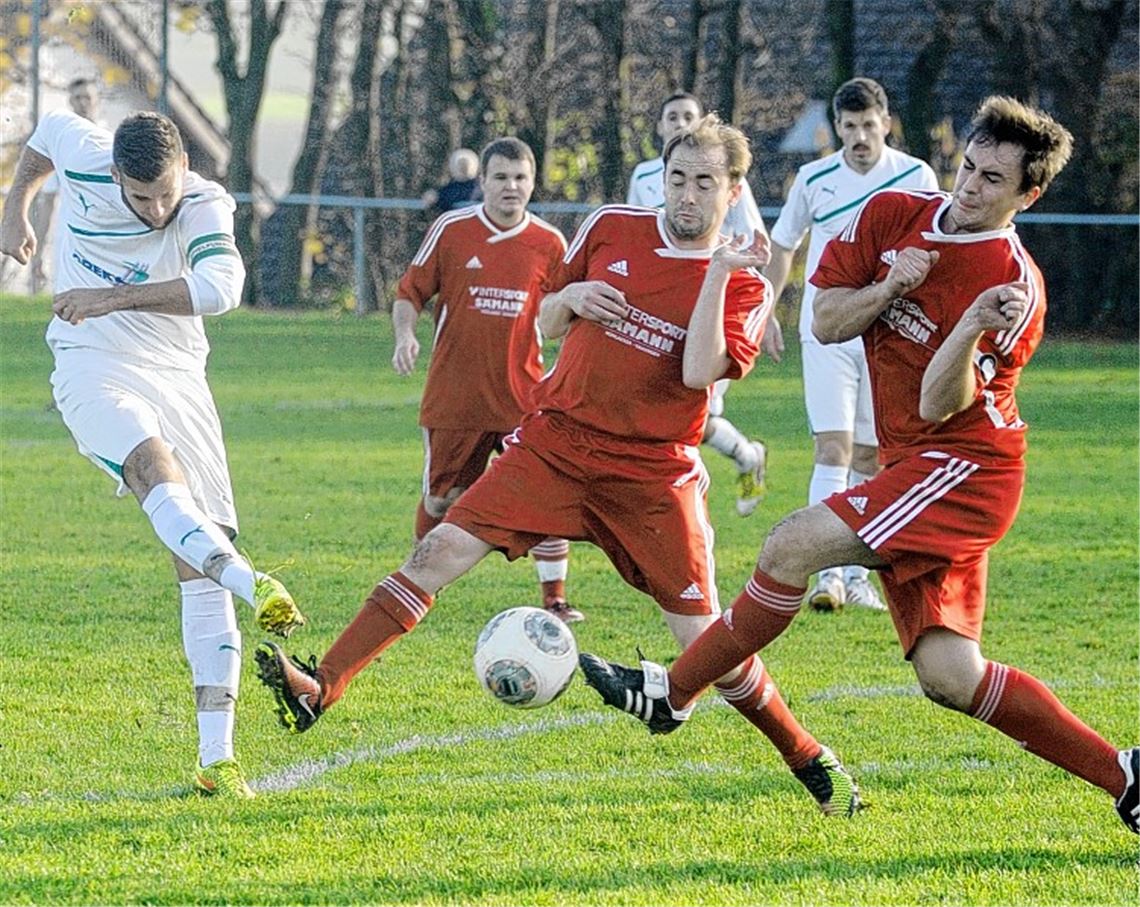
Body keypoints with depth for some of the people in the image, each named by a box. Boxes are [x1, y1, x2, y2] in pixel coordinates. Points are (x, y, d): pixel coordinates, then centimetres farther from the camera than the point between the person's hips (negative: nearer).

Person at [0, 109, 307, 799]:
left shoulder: (207, 207, -10)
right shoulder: (84, 157, -7)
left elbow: (221, 287, -29)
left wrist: (115, 297, -30)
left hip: (178, 376, 2)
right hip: (95, 371, -2)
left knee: (198, 564, -6)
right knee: (157, 465, -36)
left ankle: (217, 757, -8)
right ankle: (253, 585, -62)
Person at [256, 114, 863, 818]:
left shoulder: (743, 285, -3)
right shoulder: (611, 229, 5)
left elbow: (698, 373, -19)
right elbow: (546, 325, 17)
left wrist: (718, 272, -22)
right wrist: (568, 298, -6)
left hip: (653, 476, -2)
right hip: (556, 442, 3)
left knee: (704, 639, -4)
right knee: (440, 552, -13)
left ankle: (811, 761, 16)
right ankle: (319, 689, -14)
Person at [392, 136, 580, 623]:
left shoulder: (549, 243, 3)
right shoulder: (451, 230, -2)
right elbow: (410, 293, 4)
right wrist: (405, 335, -12)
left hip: (523, 398, 1)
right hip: (453, 396, -1)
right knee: (440, 500, 6)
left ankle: (555, 598, 5)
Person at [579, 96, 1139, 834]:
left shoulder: (1016, 288, -14)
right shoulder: (894, 216, 5)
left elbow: (939, 406, -18)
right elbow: (826, 323, 8)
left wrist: (973, 328, -34)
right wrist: (888, 287, -10)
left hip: (965, 465, -7)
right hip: (911, 463, 7)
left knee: (793, 546, -20)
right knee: (948, 675, 0)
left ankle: (673, 692, -2)